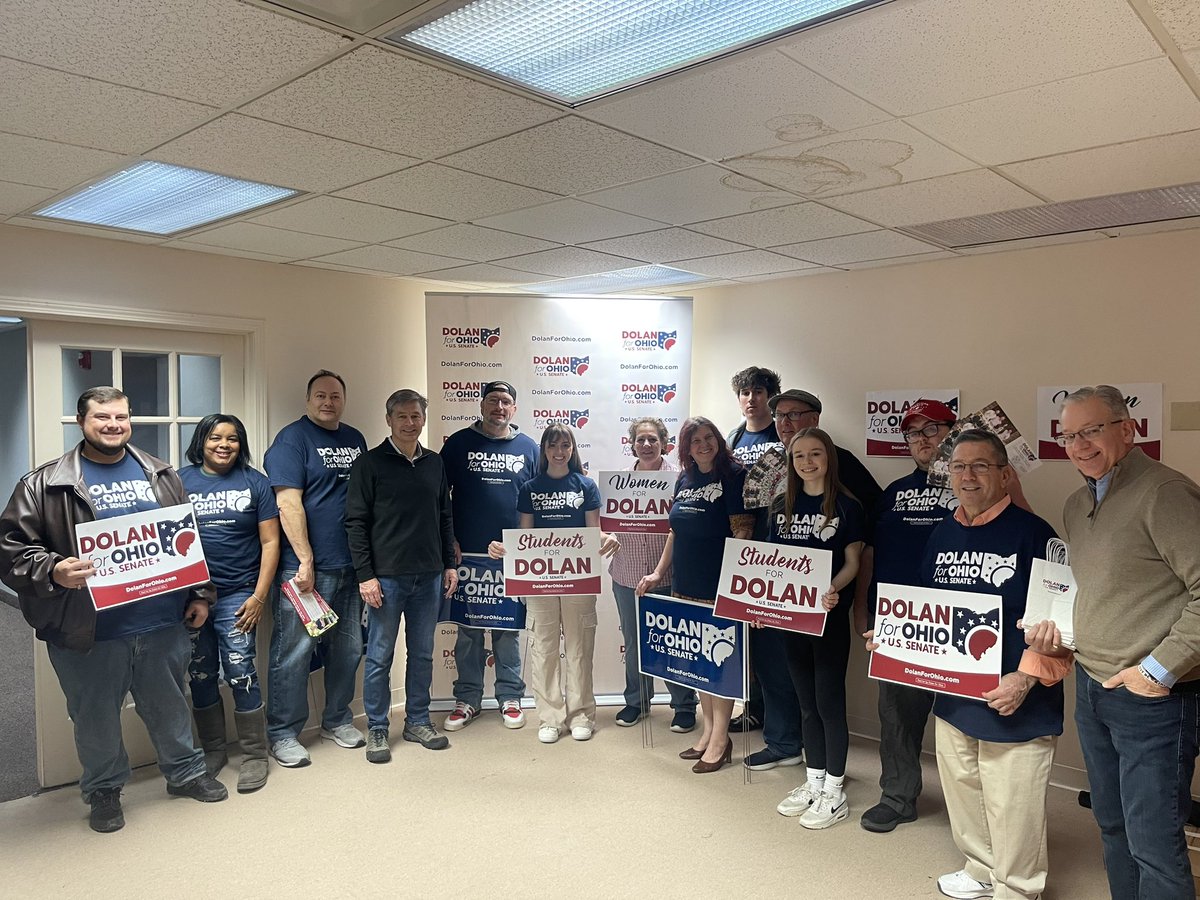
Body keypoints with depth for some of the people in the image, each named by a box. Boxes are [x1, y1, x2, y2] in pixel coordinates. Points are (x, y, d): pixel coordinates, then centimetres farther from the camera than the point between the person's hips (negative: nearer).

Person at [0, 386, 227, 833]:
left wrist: (200, 594, 10)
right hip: (89, 632, -2)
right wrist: (54, 571, -23)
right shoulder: (44, 485, -3)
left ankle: (185, 772, 37)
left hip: (163, 623, 3)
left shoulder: (161, 476, 8)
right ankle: (104, 789, 35)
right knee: (96, 716, 14)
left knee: (169, 705, 18)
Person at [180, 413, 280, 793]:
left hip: (237, 594, -2)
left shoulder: (254, 482, 3)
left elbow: (270, 542, 1)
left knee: (239, 671, -7)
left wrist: (259, 596, -6)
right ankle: (212, 751, 28)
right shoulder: (180, 481, 6)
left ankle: (255, 755, 7)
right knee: (201, 675, 11)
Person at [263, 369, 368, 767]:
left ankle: (337, 719, 30)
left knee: (348, 648, 14)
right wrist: (305, 561, -18)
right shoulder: (292, 439, -7)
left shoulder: (355, 439, 13)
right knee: (294, 652, 0)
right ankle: (283, 734, 14)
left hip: (351, 566, 7)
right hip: (305, 566, -6)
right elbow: (288, 502, -14)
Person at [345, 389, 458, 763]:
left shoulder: (435, 463, 10)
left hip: (429, 576, 4)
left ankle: (417, 721, 26)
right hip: (386, 577, -4)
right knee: (379, 657, 5)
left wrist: (449, 564, 10)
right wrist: (365, 574, -11)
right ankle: (376, 729, 18)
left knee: (422, 654, 12)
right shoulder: (369, 464, -4)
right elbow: (356, 522, -6)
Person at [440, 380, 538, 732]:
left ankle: (510, 697, 21)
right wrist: (448, 540, -4)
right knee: (469, 630, 7)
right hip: (468, 554, -1)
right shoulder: (459, 443, 2)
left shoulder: (528, 447, 7)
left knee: (509, 628, 10)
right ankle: (467, 699, 20)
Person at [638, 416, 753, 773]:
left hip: (719, 585, -7)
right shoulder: (684, 480, 12)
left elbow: (742, 530, -12)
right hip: (685, 584, 7)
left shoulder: (733, 475, -7)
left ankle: (720, 739, 11)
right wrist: (658, 573, 15)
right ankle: (707, 730, 25)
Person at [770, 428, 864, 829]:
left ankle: (834, 792, 15)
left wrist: (832, 591, -25)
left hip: (830, 614, -5)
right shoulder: (782, 506, 7)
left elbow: (852, 562, -6)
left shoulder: (847, 506, -6)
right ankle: (813, 782, 27)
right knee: (806, 701, 14)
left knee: (829, 700, 2)